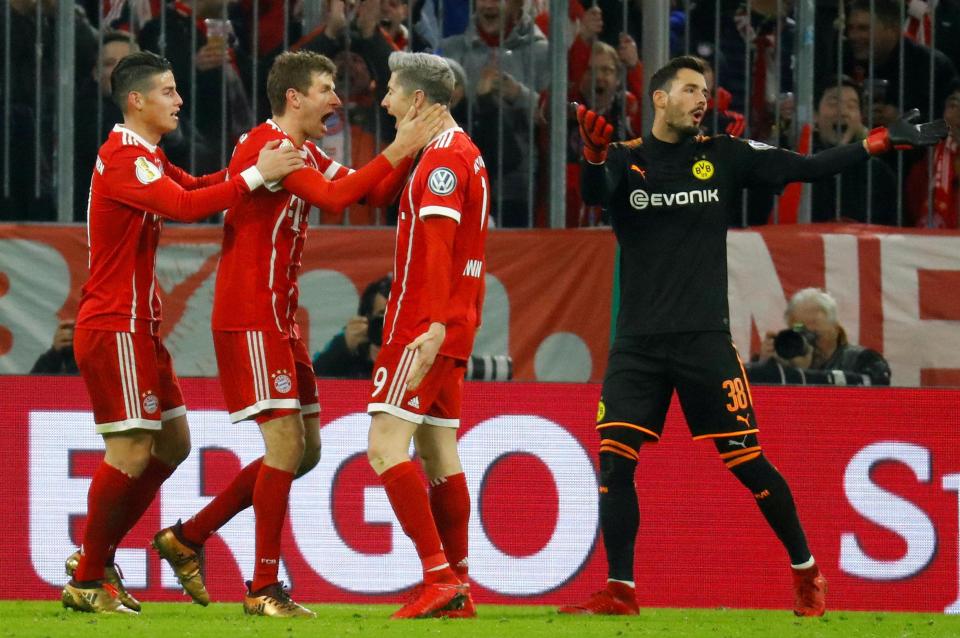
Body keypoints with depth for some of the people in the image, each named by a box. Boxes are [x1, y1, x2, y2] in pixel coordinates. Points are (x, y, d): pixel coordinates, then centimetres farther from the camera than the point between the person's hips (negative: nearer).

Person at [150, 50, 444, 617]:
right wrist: (398, 150, -22)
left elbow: (374, 193, 13)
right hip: (251, 319, -10)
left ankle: (187, 537, 18)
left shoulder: (306, 155, 16)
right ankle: (264, 588, -5)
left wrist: (410, 151, -3)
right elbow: (336, 196, -26)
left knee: (304, 451, 10)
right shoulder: (267, 146, -15)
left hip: (280, 319, 10)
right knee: (288, 445, -11)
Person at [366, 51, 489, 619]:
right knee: (437, 453, 9)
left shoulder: (443, 156, -12)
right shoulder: (463, 153, 19)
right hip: (450, 331, 10)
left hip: (424, 329, -10)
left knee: (386, 446, -13)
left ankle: (440, 577, -19)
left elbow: (437, 244, -22)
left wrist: (435, 326, -29)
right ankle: (458, 592, 9)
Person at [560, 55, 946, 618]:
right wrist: (594, 154, -41)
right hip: (638, 341, 1)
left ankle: (807, 572, 15)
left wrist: (881, 142, -4)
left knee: (748, 461, -2)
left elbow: (808, 168, 5)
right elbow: (595, 193, -18)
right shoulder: (624, 159, 3)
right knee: (614, 460, -9)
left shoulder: (724, 156, 6)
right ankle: (620, 592, -1)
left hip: (704, 339, -1)